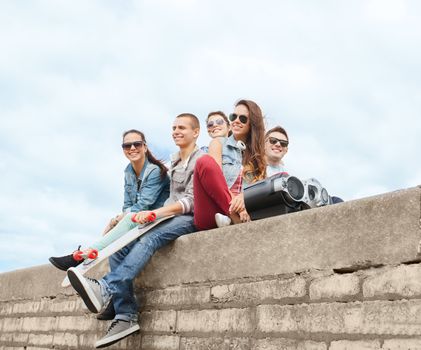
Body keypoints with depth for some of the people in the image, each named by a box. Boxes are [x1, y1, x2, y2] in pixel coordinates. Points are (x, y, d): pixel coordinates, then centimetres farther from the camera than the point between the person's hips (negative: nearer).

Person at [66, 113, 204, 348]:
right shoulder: (174, 162, 25)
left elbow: (191, 200, -14)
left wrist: (155, 212, -25)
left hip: (190, 218, -7)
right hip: (170, 216, 7)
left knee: (148, 239, -37)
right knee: (118, 247, -15)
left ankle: (106, 290, -51)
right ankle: (126, 316, -21)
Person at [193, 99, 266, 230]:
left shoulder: (258, 154, 22)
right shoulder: (219, 143, 15)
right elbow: (215, 174, -3)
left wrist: (243, 196, -19)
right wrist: (234, 203, -21)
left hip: (240, 212, 2)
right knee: (205, 162, -28)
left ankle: (233, 219, -33)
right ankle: (236, 219, -29)